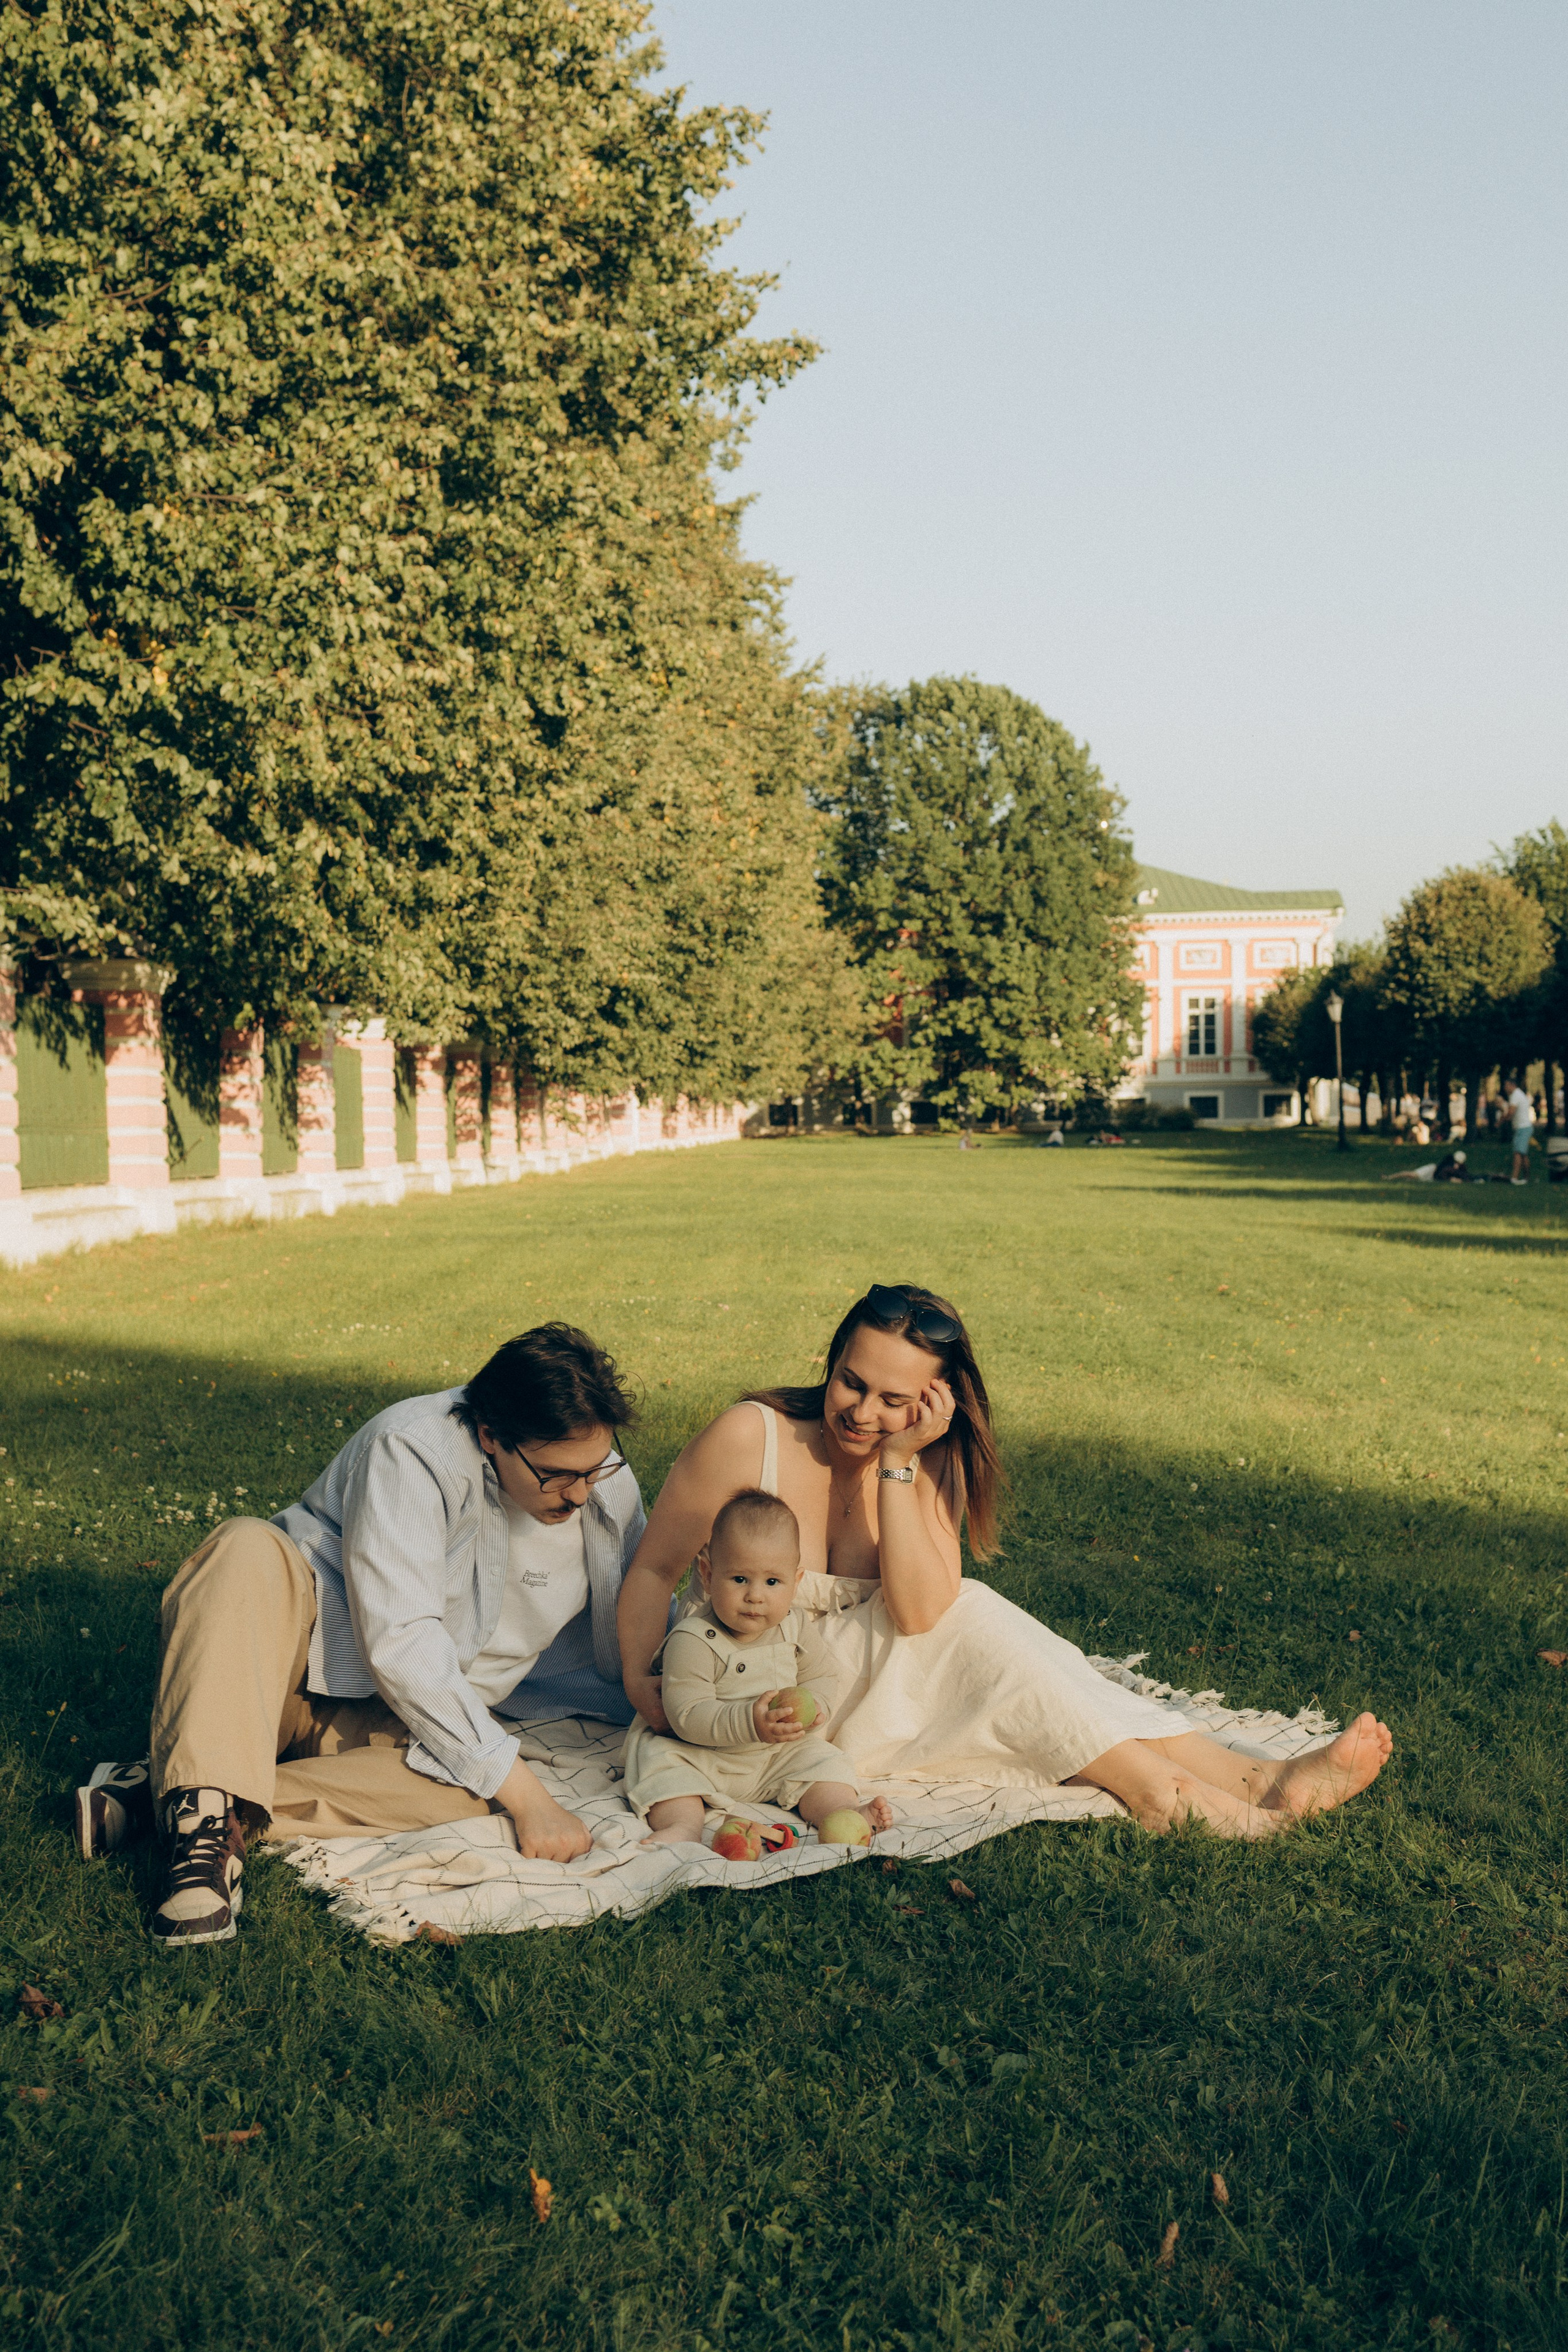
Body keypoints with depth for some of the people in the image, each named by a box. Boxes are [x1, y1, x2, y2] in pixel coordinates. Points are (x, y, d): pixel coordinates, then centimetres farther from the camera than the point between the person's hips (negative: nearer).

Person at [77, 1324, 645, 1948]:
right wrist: (524, 1793, -32)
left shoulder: (608, 1488, -7)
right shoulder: (411, 1450, -25)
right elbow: (400, 1646, -31)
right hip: (293, 1668, -4)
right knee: (249, 1547, -34)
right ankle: (203, 1813, -41)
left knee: (473, 1791, -32)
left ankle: (162, 1795, -26)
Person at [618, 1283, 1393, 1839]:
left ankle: (1250, 1778, -28)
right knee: (974, 1625, -27)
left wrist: (897, 1466, -25)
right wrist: (640, 1681, -24)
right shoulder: (749, 1438, -17)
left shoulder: (926, 1463, -4)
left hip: (881, 1680, 5)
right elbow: (654, 1569, -9)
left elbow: (921, 1614, -20)